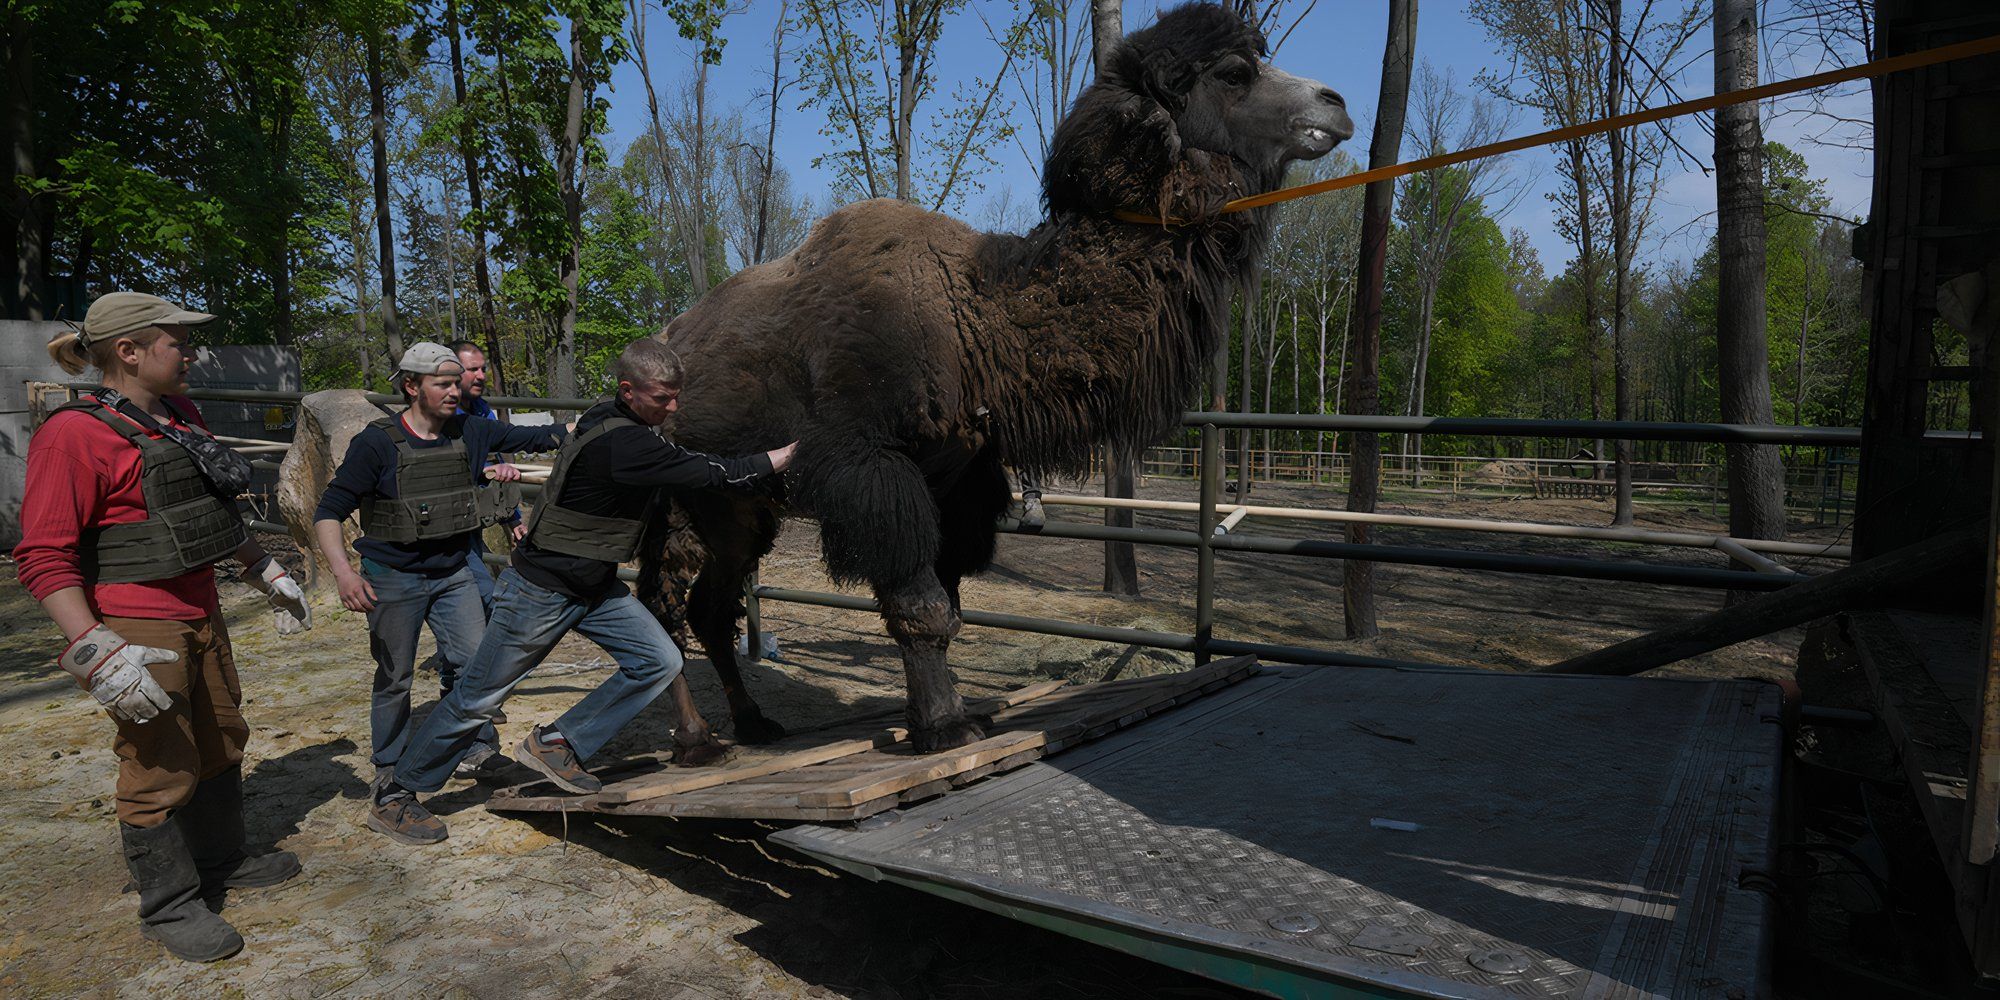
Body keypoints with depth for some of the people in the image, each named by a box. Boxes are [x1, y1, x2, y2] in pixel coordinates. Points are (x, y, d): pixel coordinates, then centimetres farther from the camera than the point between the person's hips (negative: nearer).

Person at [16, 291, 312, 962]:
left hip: (200, 617, 9)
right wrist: (96, 651, -25)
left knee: (222, 743, 20)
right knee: (160, 769, 2)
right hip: (136, 630, -8)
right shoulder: (75, 434, -16)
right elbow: (42, 555, -19)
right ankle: (168, 906, 19)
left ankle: (221, 861, 39)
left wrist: (267, 575, 24)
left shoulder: (184, 418, 10)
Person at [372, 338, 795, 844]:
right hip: (540, 589, -9)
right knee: (478, 698, 4)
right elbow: (712, 474, -28)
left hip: (595, 586, 9)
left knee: (659, 661, -1)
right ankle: (397, 792, 24)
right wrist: (784, 456, -20)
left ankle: (554, 743, 12)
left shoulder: (617, 423, -1)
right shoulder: (622, 444, -30)